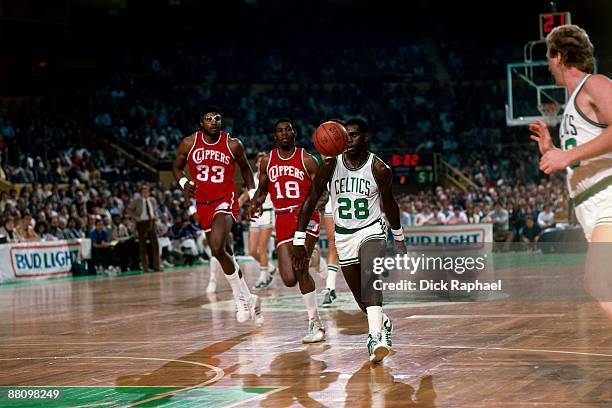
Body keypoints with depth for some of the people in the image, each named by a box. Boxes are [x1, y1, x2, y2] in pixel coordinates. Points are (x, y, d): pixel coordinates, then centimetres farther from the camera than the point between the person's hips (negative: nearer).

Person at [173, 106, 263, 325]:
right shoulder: (189, 143, -3)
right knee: (225, 253, 12)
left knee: (217, 248, -26)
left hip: (225, 201, -4)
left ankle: (241, 298, -11)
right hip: (203, 204, 4)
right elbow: (176, 167, 10)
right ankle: (248, 299, 29)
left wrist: (253, 195, 4)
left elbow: (245, 169, 10)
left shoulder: (233, 145, -6)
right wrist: (184, 182, -10)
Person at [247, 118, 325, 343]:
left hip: (306, 216, -4)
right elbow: (262, 190, 21)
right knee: (289, 280, -6)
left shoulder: (307, 160, 0)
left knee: (299, 266, -25)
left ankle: (314, 323, -16)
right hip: (282, 220, 4)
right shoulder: (267, 161, 10)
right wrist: (255, 204, 0)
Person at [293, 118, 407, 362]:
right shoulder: (331, 165, -10)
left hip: (371, 231, -3)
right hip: (343, 235, 3)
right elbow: (310, 201, -4)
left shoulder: (379, 169, -12)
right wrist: (299, 241, -8)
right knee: (360, 296, 10)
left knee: (370, 278, -30)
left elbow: (389, 204, 5)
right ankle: (383, 324, 41)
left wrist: (399, 239, 16)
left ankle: (376, 337, -40)